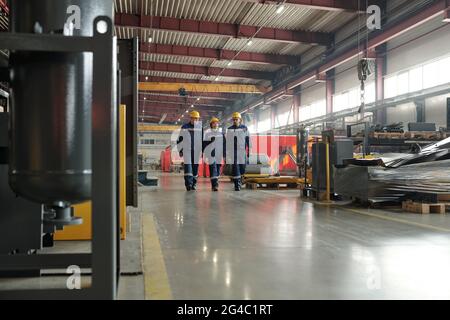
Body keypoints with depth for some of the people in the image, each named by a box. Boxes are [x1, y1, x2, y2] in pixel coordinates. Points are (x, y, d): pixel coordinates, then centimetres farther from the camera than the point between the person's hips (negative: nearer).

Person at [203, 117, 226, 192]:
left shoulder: (221, 133, 9)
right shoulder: (207, 133, 4)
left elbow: (224, 144, 10)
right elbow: (204, 143, 5)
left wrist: (224, 154, 6)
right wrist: (203, 153, 1)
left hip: (219, 154, 3)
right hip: (210, 154, -3)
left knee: (218, 169, 6)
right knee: (213, 168, -11)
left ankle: (215, 184, 20)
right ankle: (215, 185, -16)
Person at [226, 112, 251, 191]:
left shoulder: (245, 128, 5)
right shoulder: (229, 129, 7)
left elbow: (248, 140, 5)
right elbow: (227, 142, 9)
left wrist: (249, 150, 0)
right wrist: (227, 153, 6)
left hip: (242, 151, 0)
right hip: (233, 152, 0)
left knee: (242, 168, 5)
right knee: (235, 168, -7)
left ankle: (240, 181, 32)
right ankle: (237, 185, -4)